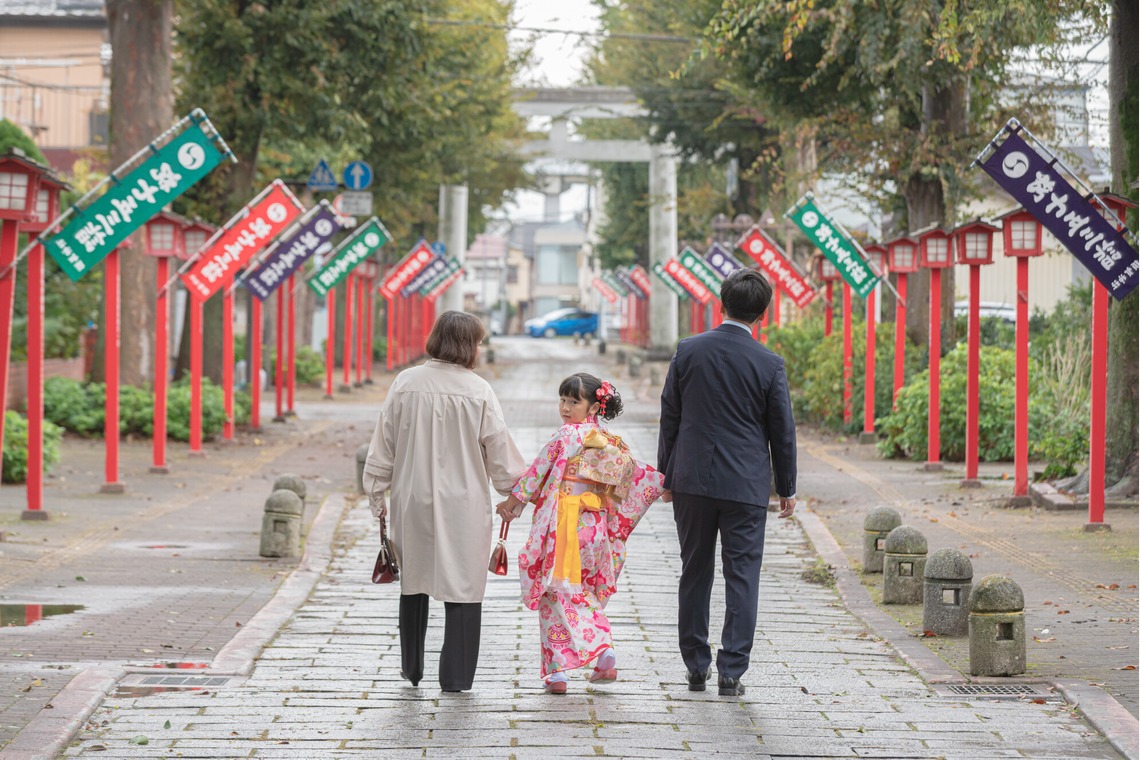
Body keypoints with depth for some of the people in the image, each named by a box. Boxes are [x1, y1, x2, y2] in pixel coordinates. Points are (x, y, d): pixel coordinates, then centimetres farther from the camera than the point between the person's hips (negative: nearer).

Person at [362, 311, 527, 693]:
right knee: (462, 586, 4)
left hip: (412, 501, 3)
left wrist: (377, 495, 12)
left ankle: (412, 668, 28)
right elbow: (499, 450, -3)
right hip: (463, 503, -3)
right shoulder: (477, 391, -10)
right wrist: (514, 489, 13)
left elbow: (383, 446, 2)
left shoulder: (405, 384, -2)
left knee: (414, 581, 18)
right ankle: (454, 676, 3)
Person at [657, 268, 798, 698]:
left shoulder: (689, 351, -2)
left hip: (691, 481, 2)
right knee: (741, 577, 3)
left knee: (694, 574, 12)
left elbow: (669, 417, 3)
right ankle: (731, 672, -2)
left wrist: (667, 476, 13)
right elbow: (782, 431, -1)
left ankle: (696, 669, 16)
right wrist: (787, 489, 11)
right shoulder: (769, 364, -7)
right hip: (746, 485, -2)